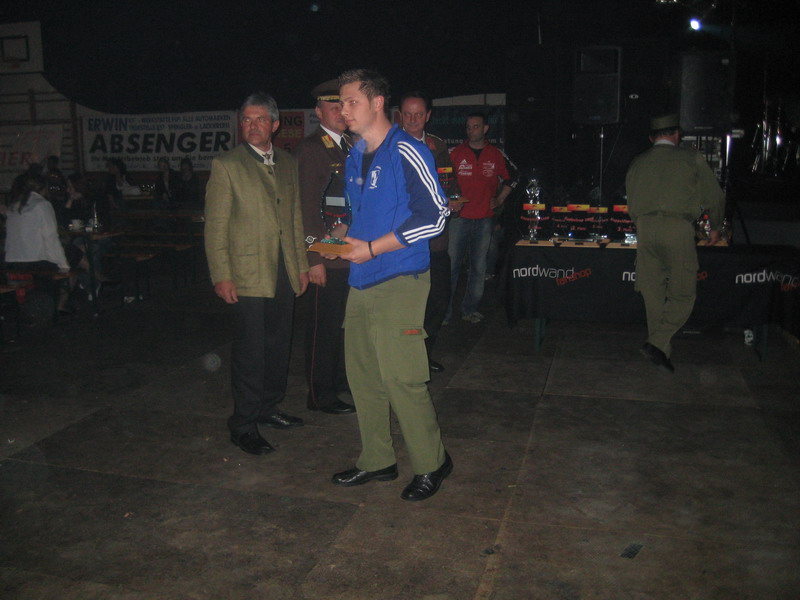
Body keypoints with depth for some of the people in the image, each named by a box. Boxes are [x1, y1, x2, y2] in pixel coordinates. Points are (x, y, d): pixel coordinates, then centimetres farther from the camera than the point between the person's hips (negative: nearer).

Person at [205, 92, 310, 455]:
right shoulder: (226, 165, -3)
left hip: (284, 273, 6)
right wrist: (220, 276, -12)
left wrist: (302, 264, 13)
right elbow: (215, 225, -6)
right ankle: (243, 425, 10)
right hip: (248, 273, -5)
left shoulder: (288, 164, 13)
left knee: (278, 344, 13)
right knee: (250, 350, -3)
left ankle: (268, 408, 30)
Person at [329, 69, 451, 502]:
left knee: (400, 376, -7)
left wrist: (371, 248, -14)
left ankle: (430, 464, 12)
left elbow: (433, 215, -15)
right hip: (361, 280, 8)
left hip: (399, 281, -8)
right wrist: (346, 240, 8)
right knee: (362, 373, 11)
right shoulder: (354, 159, 17)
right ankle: (377, 461, 26)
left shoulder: (405, 152, -9)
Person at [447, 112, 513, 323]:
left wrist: (499, 200, 8)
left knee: (479, 266, 6)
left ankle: (470, 309, 17)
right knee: (451, 264, -5)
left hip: (484, 219, 2)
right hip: (459, 217, -2)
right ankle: (444, 311, 2)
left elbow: (508, 180, 20)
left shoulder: (496, 155, 8)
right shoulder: (456, 153, 5)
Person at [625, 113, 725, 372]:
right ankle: (657, 343, -13)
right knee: (683, 294, 2)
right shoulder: (691, 158, 8)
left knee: (653, 294, 11)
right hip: (678, 227, -4)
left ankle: (661, 351, 17)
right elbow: (715, 196, 12)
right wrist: (715, 227, 28)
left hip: (644, 228, 4)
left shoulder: (638, 163, 18)